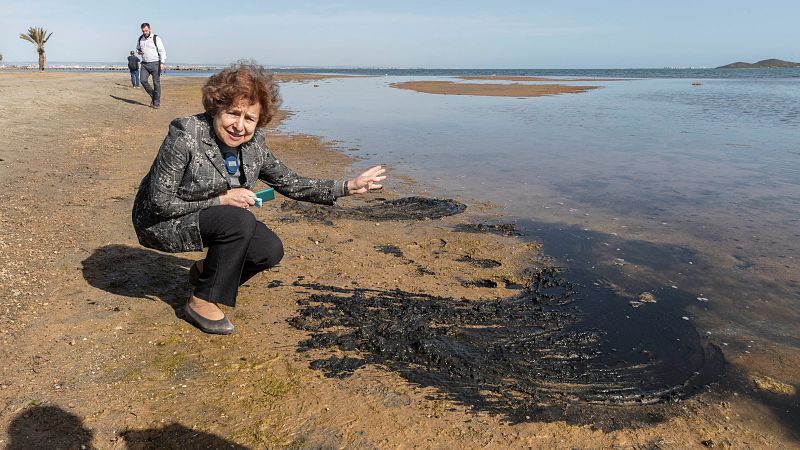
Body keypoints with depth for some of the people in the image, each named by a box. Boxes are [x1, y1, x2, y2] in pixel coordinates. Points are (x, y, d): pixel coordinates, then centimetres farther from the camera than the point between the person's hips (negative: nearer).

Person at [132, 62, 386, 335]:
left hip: (209, 218, 6)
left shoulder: (253, 145, -8)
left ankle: (205, 271, 15)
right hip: (160, 223, -6)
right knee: (240, 220, -30)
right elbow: (159, 203, -23)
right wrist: (222, 200, -25)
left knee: (270, 250, -12)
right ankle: (203, 302, -13)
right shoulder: (185, 136, -26)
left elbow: (291, 184, 0)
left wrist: (348, 187, -7)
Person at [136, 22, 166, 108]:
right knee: (143, 80, -10)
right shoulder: (140, 38, 9)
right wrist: (139, 52, 1)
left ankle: (156, 103, 5)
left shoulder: (156, 38, -7)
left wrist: (162, 63, -21)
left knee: (156, 83, -2)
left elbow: (162, 51, -10)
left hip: (155, 63, -5)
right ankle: (153, 96, 9)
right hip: (144, 64, 5)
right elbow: (138, 48, 26)